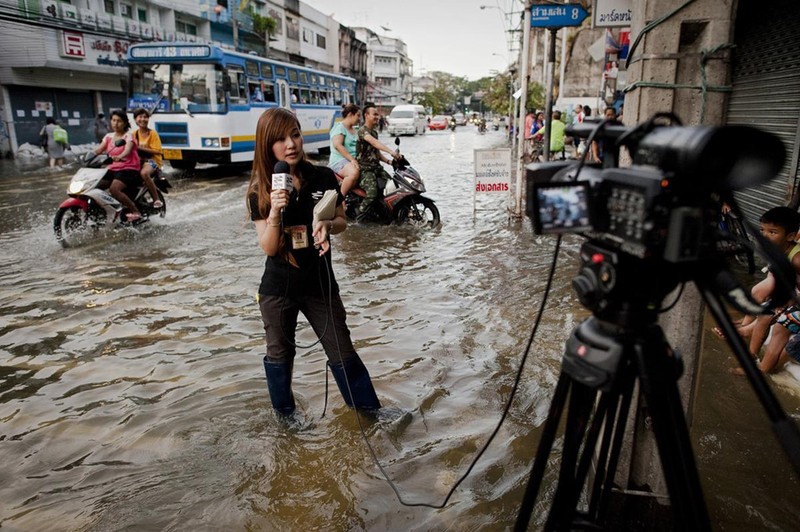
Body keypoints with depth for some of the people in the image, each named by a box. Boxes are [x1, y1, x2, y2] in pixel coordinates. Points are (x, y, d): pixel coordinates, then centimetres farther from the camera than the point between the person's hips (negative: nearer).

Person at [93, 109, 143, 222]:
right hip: (112, 169, 6)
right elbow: (99, 150, 5)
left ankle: (135, 211, -19)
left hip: (129, 169, -6)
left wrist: (119, 157, -44)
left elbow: (127, 150, -23)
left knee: (114, 189, -30)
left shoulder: (128, 137, -2)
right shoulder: (109, 136, 16)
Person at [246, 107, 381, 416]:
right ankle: (284, 413, 39)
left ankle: (371, 410, 24)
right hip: (277, 289, 0)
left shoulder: (323, 178, -7)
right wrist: (275, 213, -29)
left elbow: (342, 222, 5)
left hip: (319, 283, 0)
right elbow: (268, 248, -12)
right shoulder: (259, 190, -9)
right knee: (279, 354, 17)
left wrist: (326, 225, -18)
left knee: (342, 351, 8)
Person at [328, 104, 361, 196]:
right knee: (354, 173, -38)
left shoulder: (353, 130, 22)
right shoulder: (339, 127, -5)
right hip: (339, 160, -9)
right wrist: (352, 159, -27)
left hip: (353, 160, 9)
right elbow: (337, 145, -20)